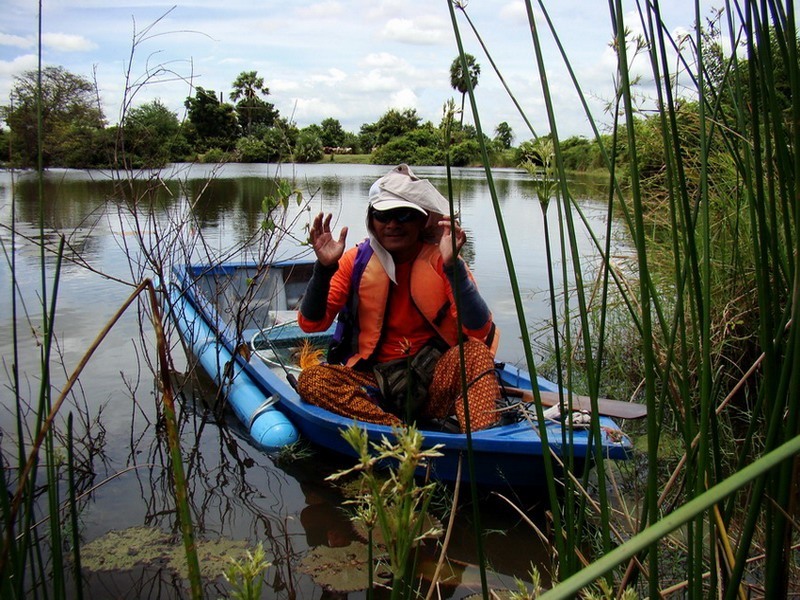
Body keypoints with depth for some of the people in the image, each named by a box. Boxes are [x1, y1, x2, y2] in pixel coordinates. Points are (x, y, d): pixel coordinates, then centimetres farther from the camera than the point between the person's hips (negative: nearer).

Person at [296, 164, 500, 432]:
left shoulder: (440, 260, -2)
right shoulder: (357, 260, 2)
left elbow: (480, 331, -14)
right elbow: (310, 324, -4)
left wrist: (453, 266, -24)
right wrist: (324, 268, -18)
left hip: (433, 381, -1)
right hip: (374, 382, 2)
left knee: (476, 352, -28)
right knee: (310, 379, -26)